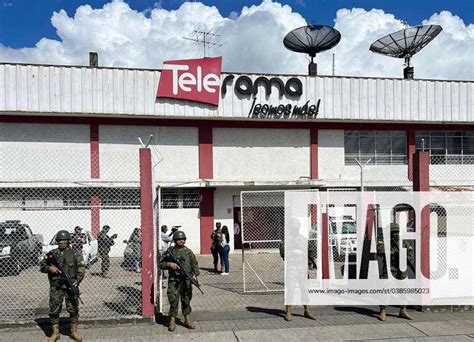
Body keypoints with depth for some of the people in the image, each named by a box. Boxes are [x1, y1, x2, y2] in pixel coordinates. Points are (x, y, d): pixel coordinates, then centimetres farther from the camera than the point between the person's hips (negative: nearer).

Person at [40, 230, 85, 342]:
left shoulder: (75, 254, 3)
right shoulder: (52, 253, 7)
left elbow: (81, 268, -1)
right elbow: (42, 266, 12)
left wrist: (77, 280, -15)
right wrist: (49, 268, -9)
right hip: (55, 287, 1)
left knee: (74, 309, 2)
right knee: (54, 310, 5)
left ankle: (74, 332, 16)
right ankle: (55, 333, 20)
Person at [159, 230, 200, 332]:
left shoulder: (188, 252, 8)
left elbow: (195, 264, 5)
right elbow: (161, 264, 6)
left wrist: (195, 274, -11)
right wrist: (169, 264, -12)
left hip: (187, 280, 1)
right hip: (174, 280, -1)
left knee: (186, 300, 8)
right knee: (173, 301, -4)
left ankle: (187, 320, 19)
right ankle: (172, 321, 7)